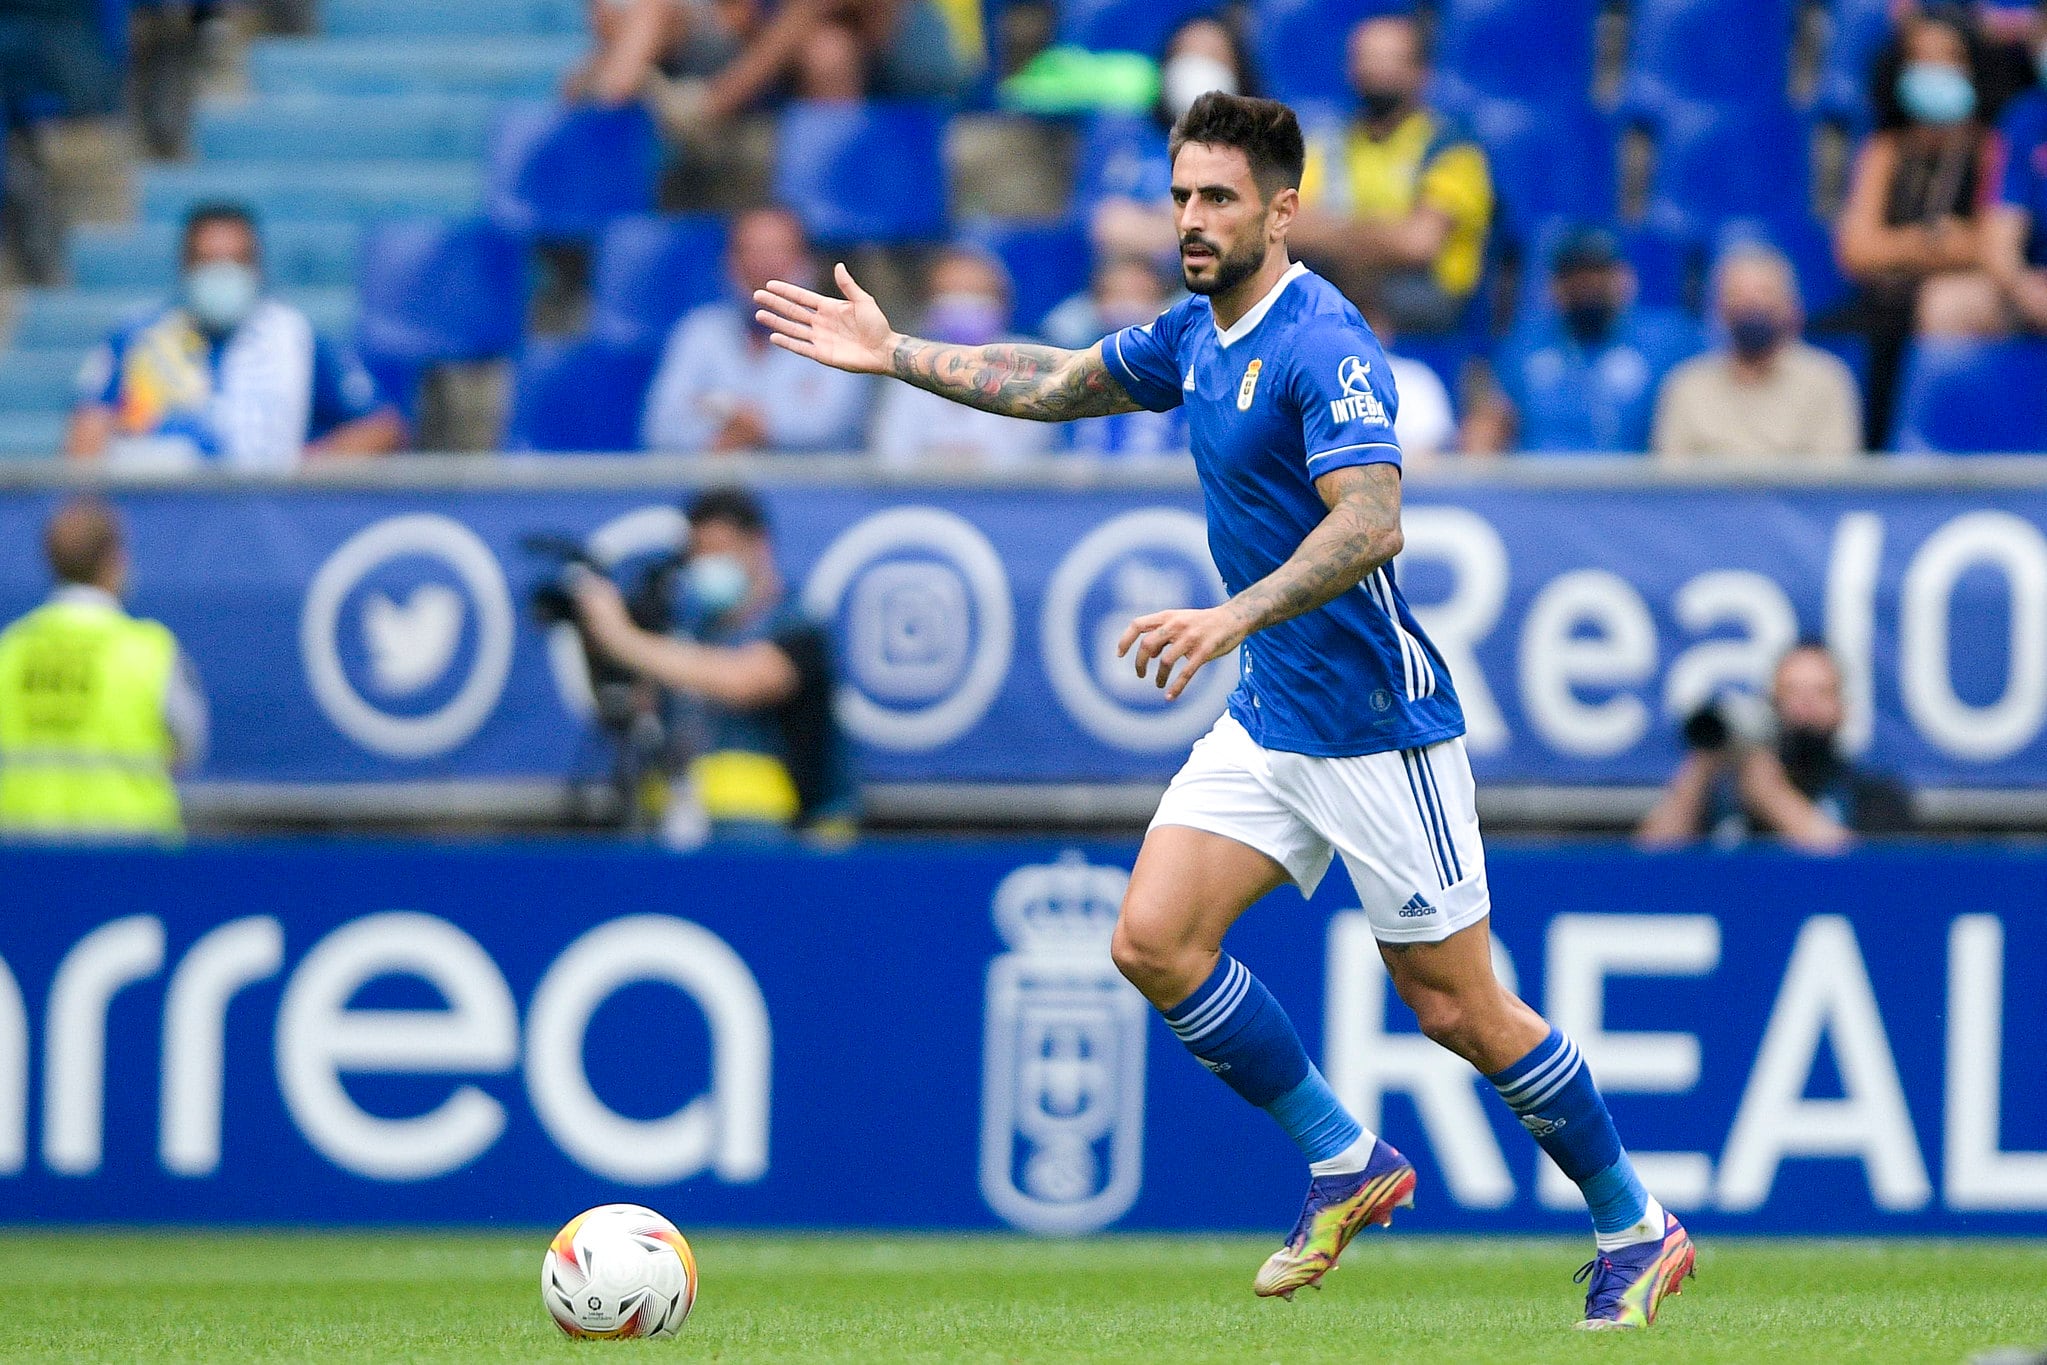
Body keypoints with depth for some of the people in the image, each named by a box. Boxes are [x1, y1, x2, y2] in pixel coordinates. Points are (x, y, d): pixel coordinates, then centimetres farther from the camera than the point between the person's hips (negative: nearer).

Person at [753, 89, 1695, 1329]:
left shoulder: (1324, 345, -20)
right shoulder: (1197, 335, 8)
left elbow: (1370, 524, -32)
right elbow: (1060, 385, 26)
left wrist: (1235, 617, -43)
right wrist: (896, 355, 23)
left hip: (1378, 724, -8)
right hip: (1269, 717, 8)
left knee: (1458, 1009, -3)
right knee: (1155, 941, -5)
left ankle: (1637, 1230, 14)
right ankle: (1346, 1165, 11)